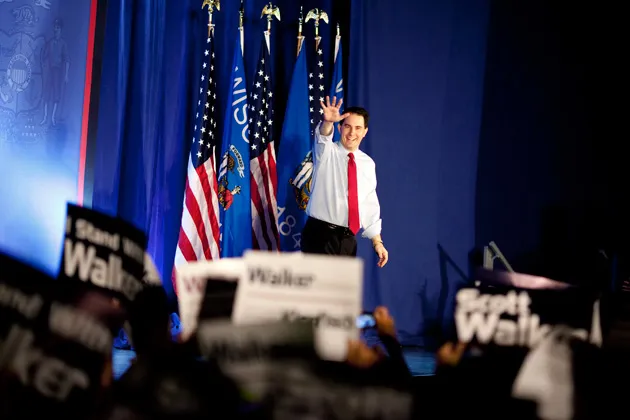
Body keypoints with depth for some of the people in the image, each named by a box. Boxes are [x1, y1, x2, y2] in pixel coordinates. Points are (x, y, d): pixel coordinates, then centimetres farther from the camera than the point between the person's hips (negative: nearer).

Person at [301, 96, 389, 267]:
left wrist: (377, 241, 6)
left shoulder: (367, 163, 11)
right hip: (319, 234, -5)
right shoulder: (327, 152, -2)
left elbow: (370, 205, 12)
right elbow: (323, 137, -26)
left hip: (347, 238, 5)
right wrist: (328, 122, -49)